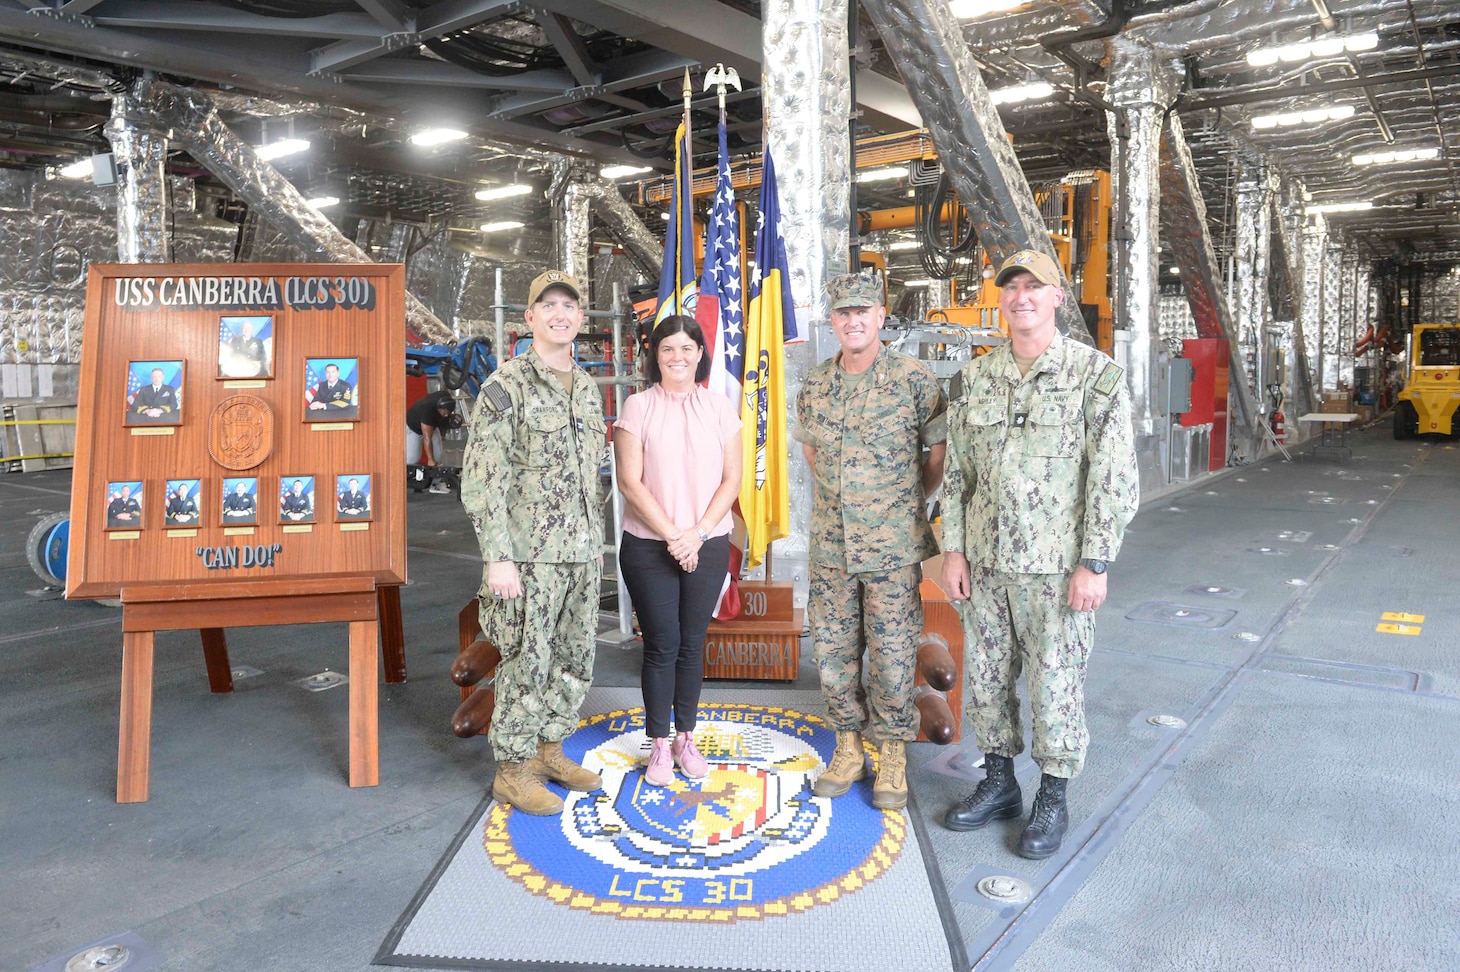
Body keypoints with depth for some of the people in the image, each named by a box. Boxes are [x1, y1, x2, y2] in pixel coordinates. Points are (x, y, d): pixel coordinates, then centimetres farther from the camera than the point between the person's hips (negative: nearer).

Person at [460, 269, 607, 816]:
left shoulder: (588, 388, 13)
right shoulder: (507, 387, -9)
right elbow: (481, 478, -13)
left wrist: (598, 541, 16)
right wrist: (497, 556, -18)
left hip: (583, 553, 7)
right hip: (530, 553, -7)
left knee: (574, 661, 14)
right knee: (527, 664, 1)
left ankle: (549, 750, 32)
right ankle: (514, 771, 17)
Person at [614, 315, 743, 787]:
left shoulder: (719, 408, 4)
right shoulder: (638, 407, -3)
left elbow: (731, 479, 1)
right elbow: (630, 482, -8)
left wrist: (698, 532, -10)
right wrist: (672, 536, -13)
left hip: (708, 545, 2)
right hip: (649, 547, -2)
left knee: (692, 644, 10)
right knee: (661, 646, 3)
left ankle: (685, 738, 25)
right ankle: (659, 744, 17)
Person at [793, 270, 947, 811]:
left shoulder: (915, 380, -6)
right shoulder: (814, 385, 6)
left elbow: (939, 452, 1)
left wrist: (908, 502, 8)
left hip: (893, 547, -4)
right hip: (829, 543, 4)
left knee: (892, 654, 5)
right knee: (832, 650, 11)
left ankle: (892, 756, 22)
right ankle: (848, 748, 28)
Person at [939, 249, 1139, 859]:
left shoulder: (1096, 376, -6)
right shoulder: (977, 377, 7)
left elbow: (1116, 481, -8)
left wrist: (1093, 564, -12)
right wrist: (953, 549, 5)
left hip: (1056, 567, -4)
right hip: (984, 563, 5)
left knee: (1055, 684, 5)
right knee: (987, 677, 13)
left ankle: (1052, 802, 24)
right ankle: (998, 784, 32)